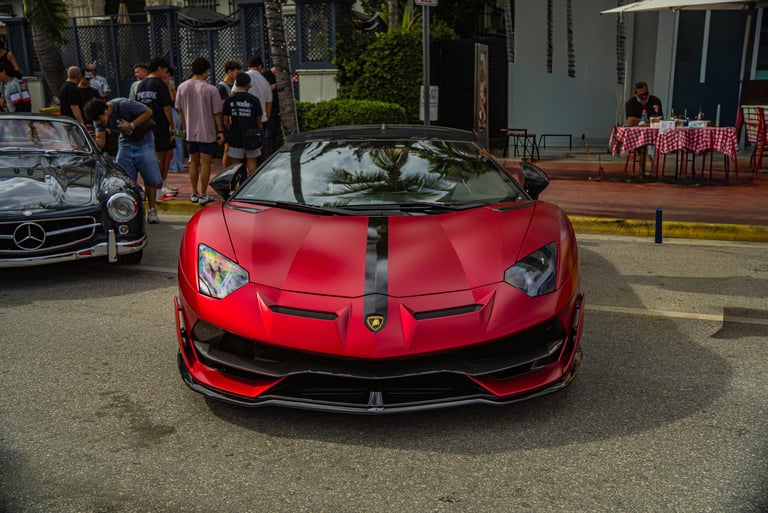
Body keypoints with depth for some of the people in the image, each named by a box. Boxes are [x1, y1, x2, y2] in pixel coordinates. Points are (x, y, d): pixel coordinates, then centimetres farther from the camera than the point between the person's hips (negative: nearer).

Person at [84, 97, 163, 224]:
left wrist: (131, 125, -26)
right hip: (125, 144, 5)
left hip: (143, 141, -5)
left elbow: (148, 112, -19)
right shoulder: (98, 119, -8)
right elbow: (100, 141, -11)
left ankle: (152, 210, 10)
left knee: (150, 179, -4)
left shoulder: (123, 105, -25)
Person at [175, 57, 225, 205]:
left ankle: (194, 194, 20)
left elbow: (179, 110, 7)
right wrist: (220, 131, -2)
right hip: (207, 132, -4)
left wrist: (185, 127, 17)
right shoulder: (211, 89, -13)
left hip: (190, 132, 4)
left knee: (193, 163, 15)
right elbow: (217, 113, -10)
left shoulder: (182, 87, 0)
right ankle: (203, 195, 3)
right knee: (205, 163, 2)